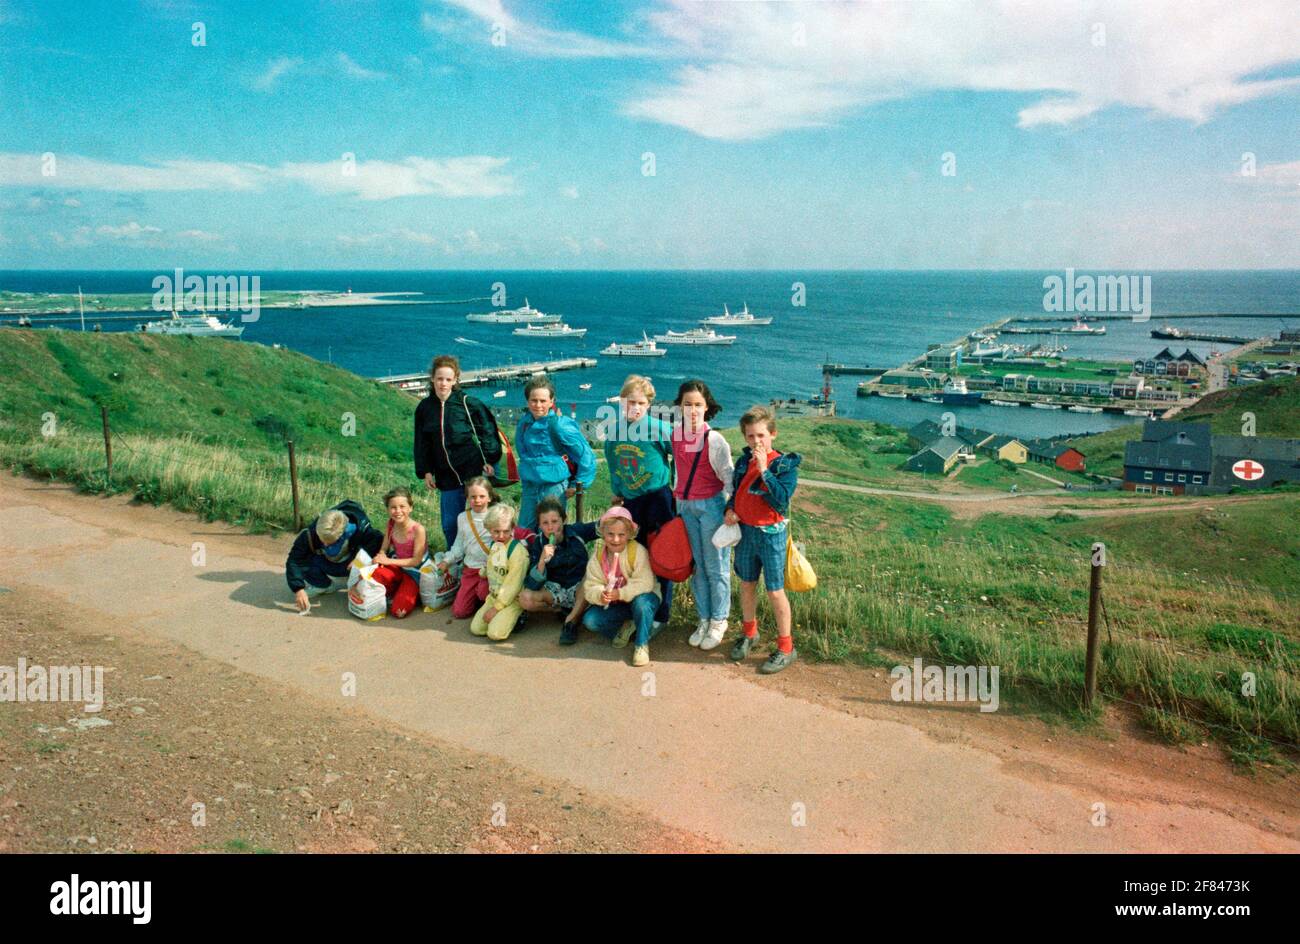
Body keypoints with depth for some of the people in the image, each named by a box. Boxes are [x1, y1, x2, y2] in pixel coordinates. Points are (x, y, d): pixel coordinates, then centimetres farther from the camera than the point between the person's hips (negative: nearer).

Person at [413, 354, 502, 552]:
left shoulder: (467, 402, -6)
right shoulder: (424, 408, 6)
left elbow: (487, 429, -1)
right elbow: (421, 443, 13)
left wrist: (489, 460, -5)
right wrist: (425, 472, 8)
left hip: (473, 471, -4)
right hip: (446, 476, 4)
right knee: (450, 525, 7)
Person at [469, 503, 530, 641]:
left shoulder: (518, 551, -21)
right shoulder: (494, 545, 7)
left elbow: (513, 584, -21)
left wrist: (496, 608, -18)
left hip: (512, 599, -8)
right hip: (494, 596, 8)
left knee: (495, 633, -22)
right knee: (476, 628, -4)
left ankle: (516, 617, 3)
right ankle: (501, 616, 14)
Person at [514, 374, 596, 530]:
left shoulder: (559, 425, -15)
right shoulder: (525, 423, 3)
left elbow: (586, 455, -12)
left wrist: (578, 485, -8)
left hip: (554, 488, -6)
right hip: (529, 487, 6)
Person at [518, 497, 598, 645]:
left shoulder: (576, 532, -14)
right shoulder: (538, 544, -13)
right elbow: (532, 586, -18)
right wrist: (542, 561, -36)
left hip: (580, 591, 0)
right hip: (555, 591, 0)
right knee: (525, 598, -27)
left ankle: (571, 620, -21)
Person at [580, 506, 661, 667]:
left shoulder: (638, 551, -21)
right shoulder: (598, 554, -8)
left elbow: (644, 584, -28)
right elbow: (590, 587, -11)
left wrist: (620, 593, -40)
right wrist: (600, 595, -34)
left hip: (642, 597, -4)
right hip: (614, 605, 4)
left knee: (641, 603, -39)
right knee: (589, 620, -18)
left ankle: (642, 645, -16)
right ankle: (624, 627, 4)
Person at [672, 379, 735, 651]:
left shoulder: (714, 440, -13)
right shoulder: (674, 435, 1)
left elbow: (729, 476, -10)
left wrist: (731, 509, -16)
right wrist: (675, 499, 16)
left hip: (711, 505, -5)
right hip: (684, 506, 5)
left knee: (716, 566, 4)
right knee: (696, 566, 12)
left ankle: (718, 622, 16)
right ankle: (703, 619, 23)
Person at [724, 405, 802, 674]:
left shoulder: (785, 464, -13)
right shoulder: (743, 461, 2)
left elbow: (782, 500, -25)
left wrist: (764, 470, -28)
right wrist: (730, 509, -3)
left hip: (770, 534, -5)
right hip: (745, 531, 5)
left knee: (775, 591, 1)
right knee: (747, 585, 18)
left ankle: (786, 648, 14)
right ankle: (749, 633, 38)